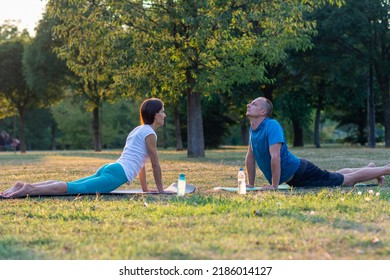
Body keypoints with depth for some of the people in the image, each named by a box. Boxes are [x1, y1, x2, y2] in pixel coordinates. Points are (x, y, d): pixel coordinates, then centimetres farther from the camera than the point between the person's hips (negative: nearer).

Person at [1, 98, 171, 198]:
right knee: (75, 189, -24)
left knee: (70, 186, 0)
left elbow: (140, 161, 36)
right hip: (118, 174, -9)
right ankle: (30, 190, -37)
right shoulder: (149, 133, 0)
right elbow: (155, 163, 0)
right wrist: (160, 190, 8)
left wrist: (145, 188, 38)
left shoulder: (138, 130, 30)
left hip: (108, 169, 9)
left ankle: (24, 186, -9)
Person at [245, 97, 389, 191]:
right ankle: (370, 168, 49)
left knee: (349, 180, 2)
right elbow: (250, 157, 9)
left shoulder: (272, 126, -26)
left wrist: (274, 185, -31)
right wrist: (250, 184, 7)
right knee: (336, 176, 29)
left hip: (300, 172, -8)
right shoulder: (252, 129, 0)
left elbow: (275, 156, -32)